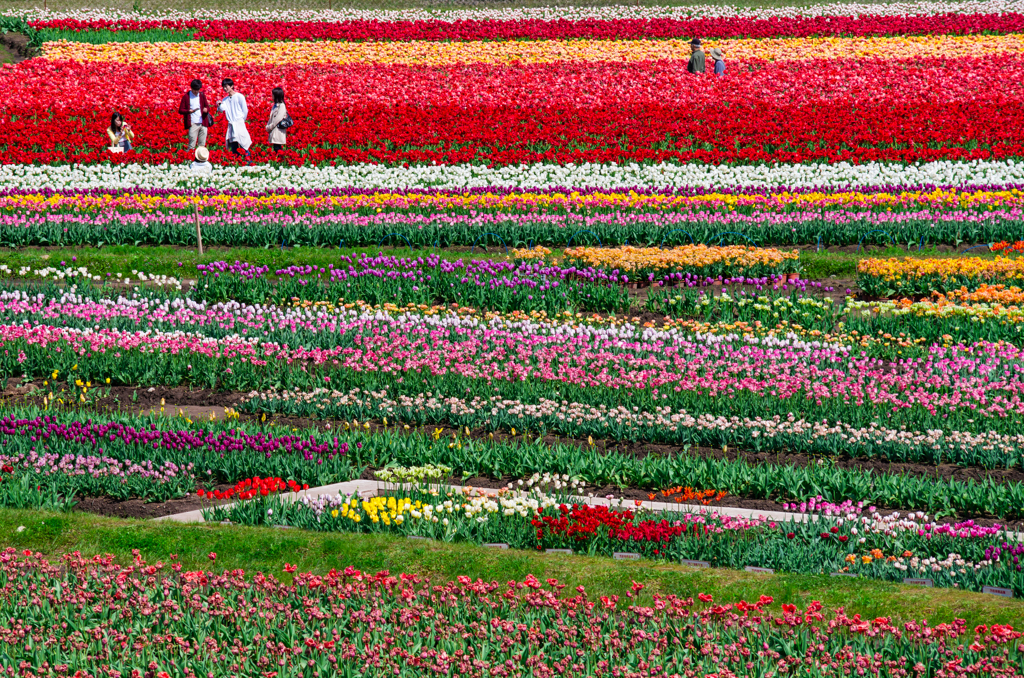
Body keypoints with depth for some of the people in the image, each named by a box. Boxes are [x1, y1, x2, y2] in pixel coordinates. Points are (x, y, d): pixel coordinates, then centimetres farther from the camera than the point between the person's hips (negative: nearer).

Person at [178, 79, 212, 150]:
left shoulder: (202, 95, 12)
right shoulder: (186, 96, 2)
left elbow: (207, 106, 18)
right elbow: (180, 110, 2)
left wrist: (206, 109, -7)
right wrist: (189, 111, -19)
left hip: (203, 123, 3)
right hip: (193, 124, -3)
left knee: (202, 144, 4)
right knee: (192, 144, -11)